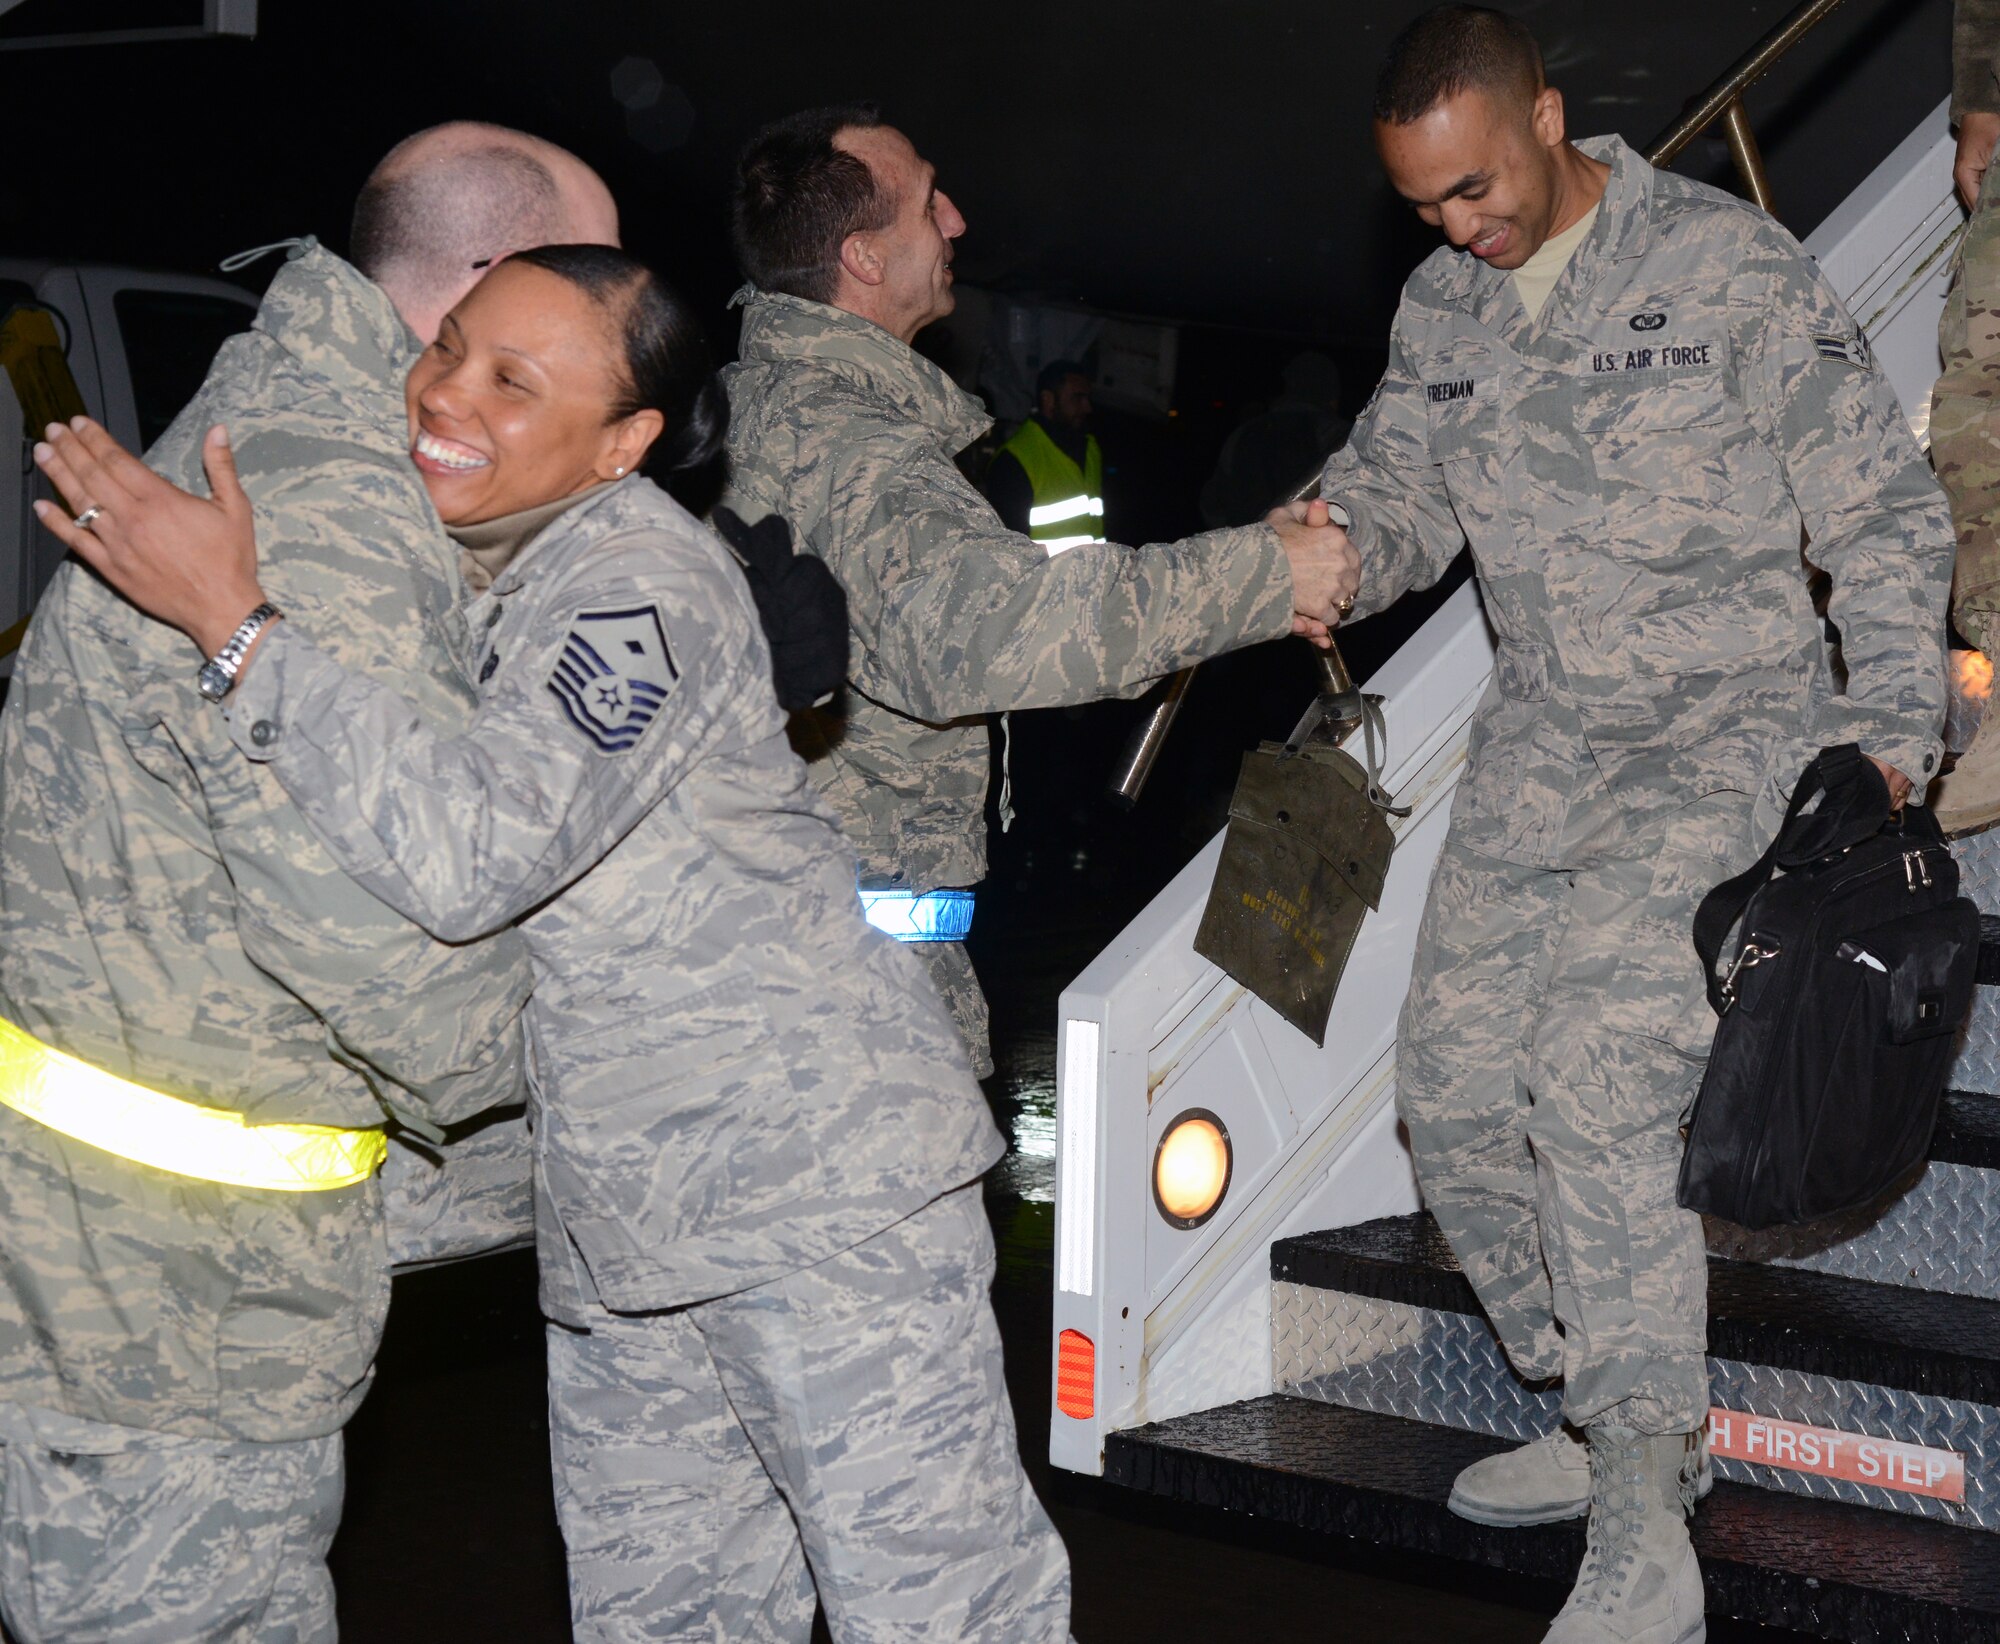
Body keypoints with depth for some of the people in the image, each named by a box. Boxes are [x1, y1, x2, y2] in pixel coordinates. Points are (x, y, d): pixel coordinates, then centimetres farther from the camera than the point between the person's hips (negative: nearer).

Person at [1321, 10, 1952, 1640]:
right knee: (1455, 1082, 5)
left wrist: (1890, 732, -13)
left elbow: (1884, 514, -6)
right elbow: (1394, 496, 11)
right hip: (1539, 742, 7)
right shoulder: (1441, 310, 7)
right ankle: (1616, 1418, 25)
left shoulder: (1730, 264, -10)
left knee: (1600, 1087, -20)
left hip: (1726, 732, -7)